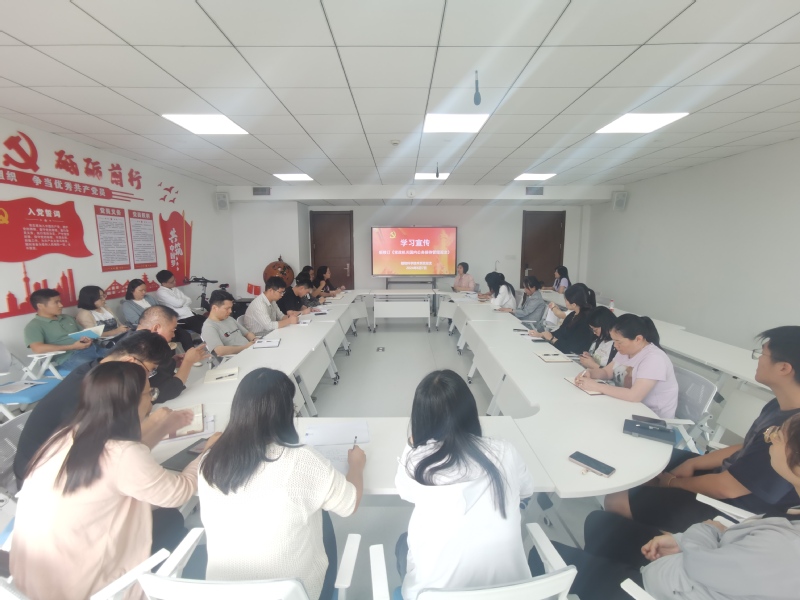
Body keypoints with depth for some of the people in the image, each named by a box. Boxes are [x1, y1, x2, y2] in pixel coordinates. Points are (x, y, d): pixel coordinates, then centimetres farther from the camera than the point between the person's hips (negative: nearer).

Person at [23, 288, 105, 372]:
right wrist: (72, 347, -14)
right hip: (69, 357, -7)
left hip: (91, 349, 7)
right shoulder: (34, 326, 2)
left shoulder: (67, 318, 23)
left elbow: (84, 333, 29)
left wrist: (87, 338, 3)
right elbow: (38, 349, -13)